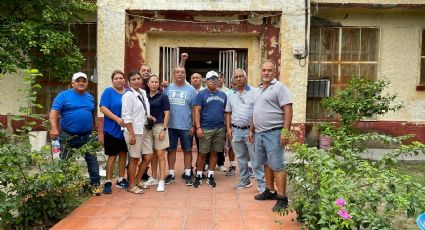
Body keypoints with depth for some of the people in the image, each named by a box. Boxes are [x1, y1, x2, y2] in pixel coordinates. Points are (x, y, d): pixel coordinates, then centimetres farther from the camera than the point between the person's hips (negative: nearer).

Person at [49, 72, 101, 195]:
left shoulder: (90, 97, 9)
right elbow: (53, 113, -14)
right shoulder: (64, 95, -6)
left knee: (92, 160, 3)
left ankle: (95, 184, 14)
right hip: (68, 137, -3)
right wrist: (54, 129, -27)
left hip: (87, 136, 3)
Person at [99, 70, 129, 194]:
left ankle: (121, 180, 24)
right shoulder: (108, 92, -5)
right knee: (112, 156, 0)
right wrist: (117, 119, -21)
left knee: (123, 154, 12)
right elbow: (103, 108, -13)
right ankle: (108, 182, 10)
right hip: (112, 129, -4)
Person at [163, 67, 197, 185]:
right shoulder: (168, 88, 4)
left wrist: (194, 125, -5)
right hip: (170, 125, 2)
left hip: (186, 126, -1)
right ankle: (171, 174, 22)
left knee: (187, 150, 8)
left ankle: (187, 174, 19)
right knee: (171, 149, 10)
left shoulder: (191, 90, -1)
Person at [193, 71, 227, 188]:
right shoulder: (201, 94, -1)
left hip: (220, 129, 4)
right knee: (203, 153, 3)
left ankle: (210, 176, 19)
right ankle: (198, 176, 15)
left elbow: (226, 111, 16)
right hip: (205, 129, -4)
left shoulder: (223, 95, 11)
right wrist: (198, 127, -14)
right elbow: (197, 112, -6)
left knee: (214, 153, 9)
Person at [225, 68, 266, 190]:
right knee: (241, 158, 14)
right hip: (236, 131, 4)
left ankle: (261, 182, 7)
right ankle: (245, 180, 27)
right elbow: (228, 113, 14)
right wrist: (228, 128, 5)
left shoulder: (254, 92, -3)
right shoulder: (230, 94, 10)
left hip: (250, 130, -4)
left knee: (255, 157, -2)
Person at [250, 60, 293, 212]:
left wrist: (285, 132, -21)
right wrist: (252, 130, 20)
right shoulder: (259, 89, 16)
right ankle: (270, 191, 29)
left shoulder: (279, 87, -8)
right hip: (259, 133, 8)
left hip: (273, 133, -8)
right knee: (266, 164, 16)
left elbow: (288, 110, -14)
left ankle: (282, 198, 2)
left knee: (277, 166, -5)